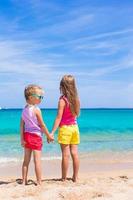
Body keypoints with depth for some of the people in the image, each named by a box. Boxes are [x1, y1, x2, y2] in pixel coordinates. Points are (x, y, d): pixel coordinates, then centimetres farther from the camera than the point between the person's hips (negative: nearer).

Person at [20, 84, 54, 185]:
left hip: (27, 135, 7)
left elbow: (22, 125, 5)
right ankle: (39, 182, 5)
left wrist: (22, 139, 7)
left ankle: (24, 181, 21)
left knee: (26, 160, 14)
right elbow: (42, 125, -11)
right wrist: (49, 135, 0)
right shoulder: (36, 110, -14)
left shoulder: (24, 110, 6)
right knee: (37, 160, -1)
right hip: (36, 136, -7)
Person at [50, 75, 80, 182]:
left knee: (66, 155, 0)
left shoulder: (62, 100, -13)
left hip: (65, 128, -5)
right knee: (74, 153, 9)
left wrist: (52, 132, -16)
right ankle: (75, 177, 18)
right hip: (75, 127, 5)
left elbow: (59, 118, -17)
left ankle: (64, 178, 9)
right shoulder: (76, 99, 2)